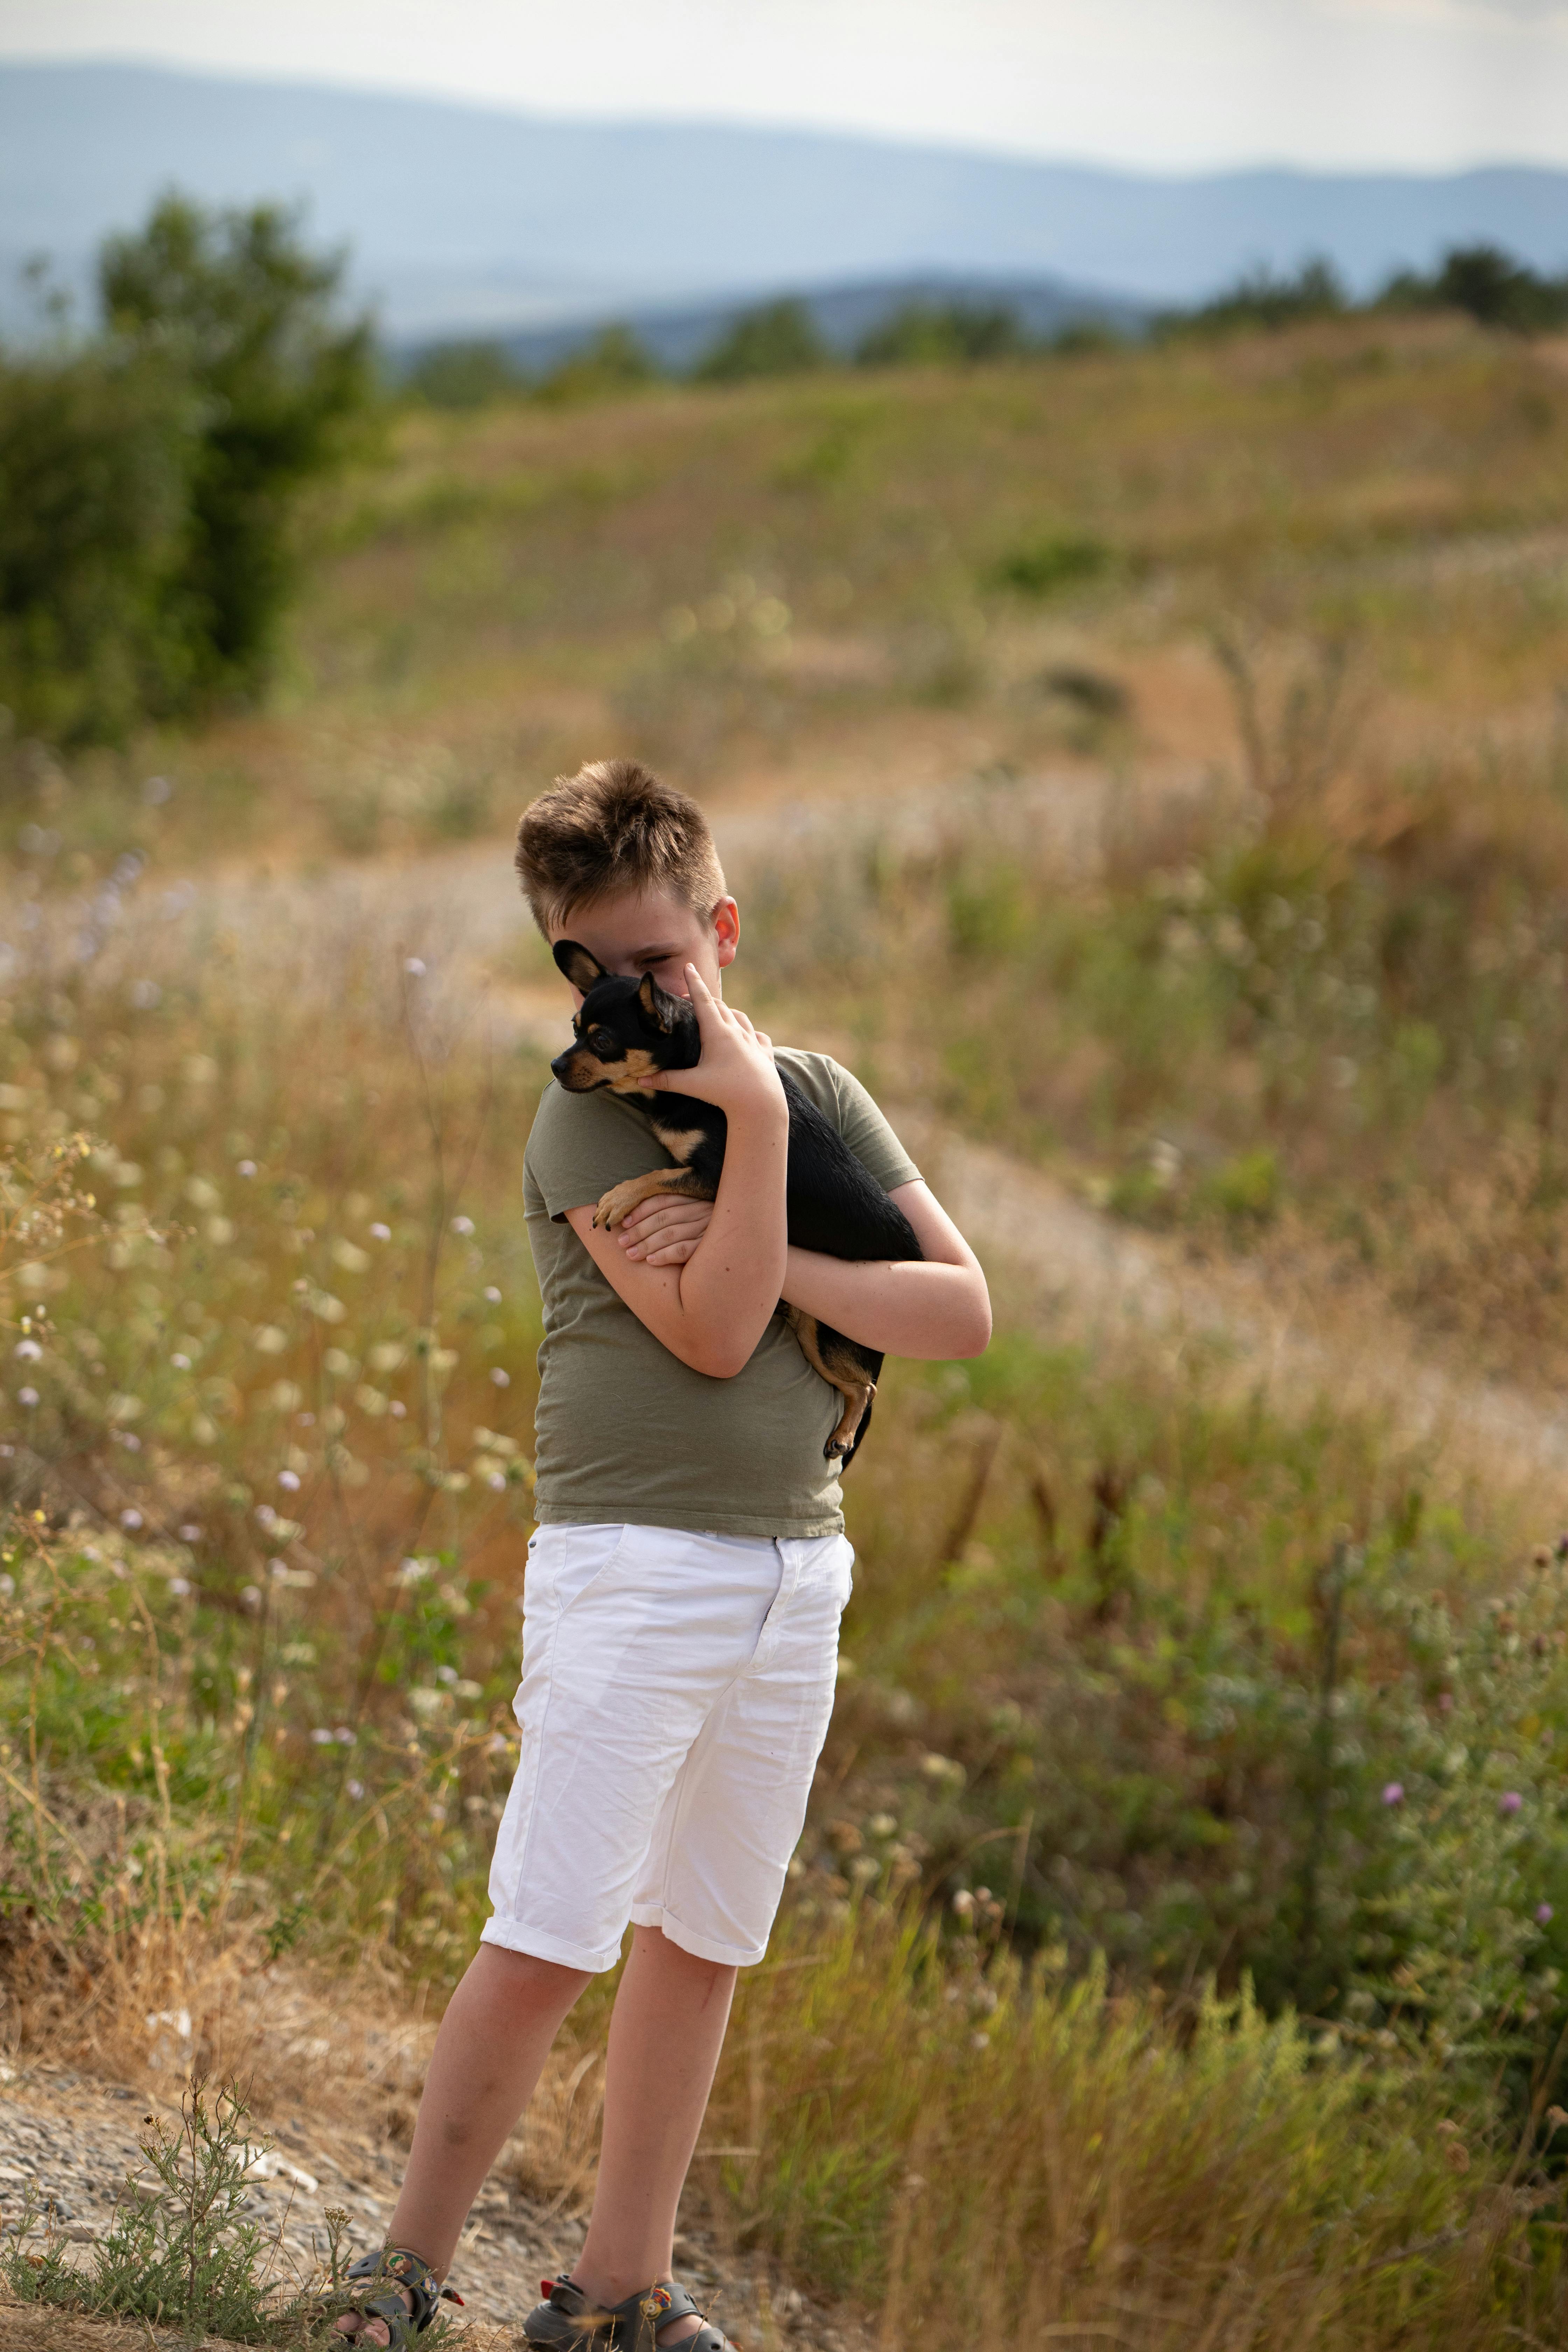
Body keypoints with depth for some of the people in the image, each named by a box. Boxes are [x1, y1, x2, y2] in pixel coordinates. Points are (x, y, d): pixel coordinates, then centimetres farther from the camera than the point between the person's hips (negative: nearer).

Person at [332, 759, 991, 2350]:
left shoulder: (820, 1093, 10)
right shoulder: (585, 1113, -5)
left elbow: (964, 1308, 3)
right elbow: (710, 1335, -15)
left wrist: (774, 1264, -10)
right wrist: (750, 1114, -18)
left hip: (796, 1573, 5)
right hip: (632, 1562, -5)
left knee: (700, 1941, 9)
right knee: (544, 1943, -9)